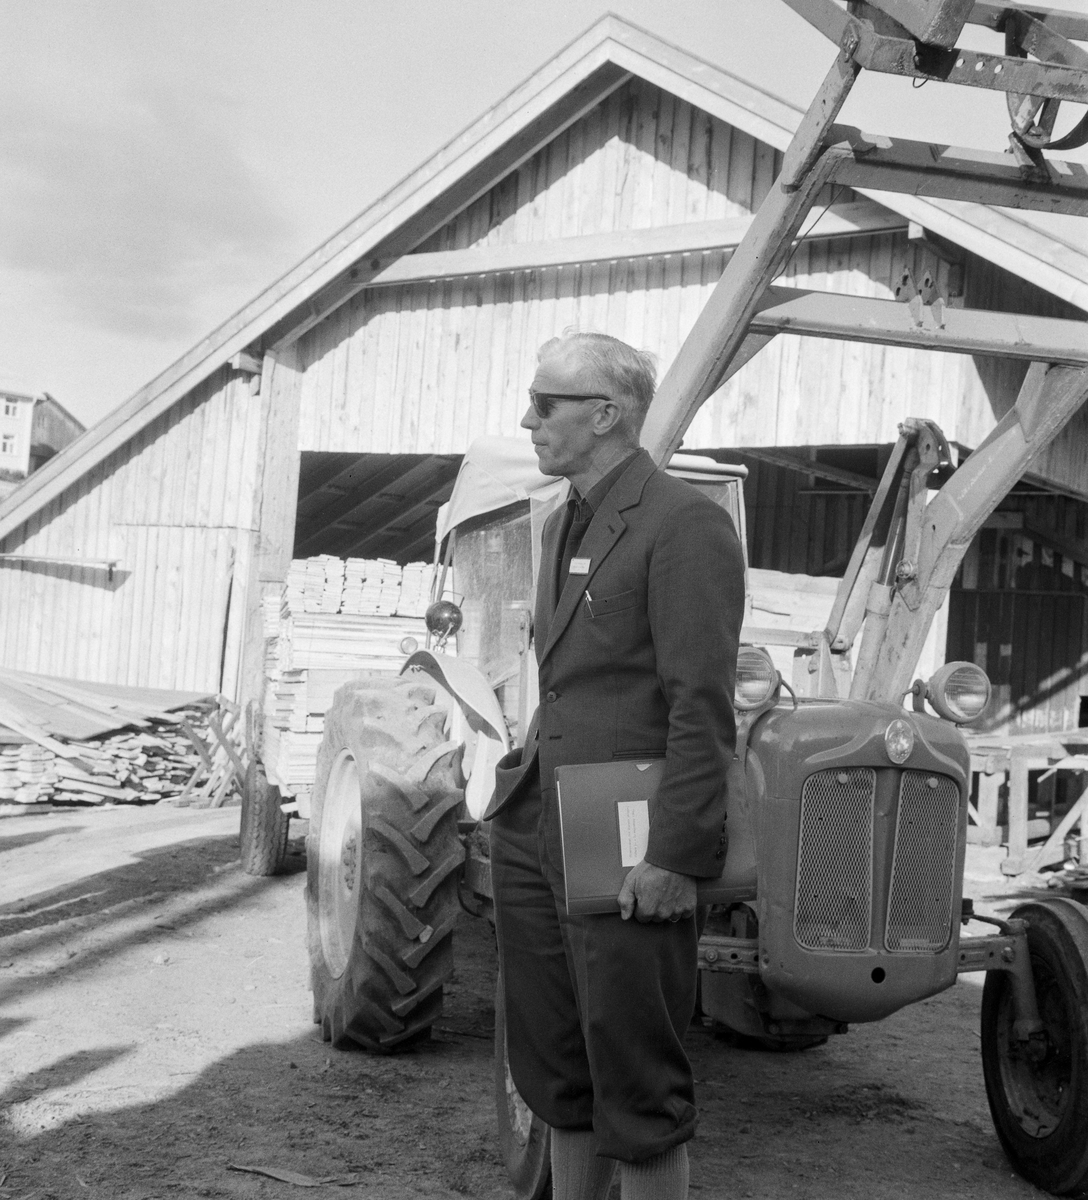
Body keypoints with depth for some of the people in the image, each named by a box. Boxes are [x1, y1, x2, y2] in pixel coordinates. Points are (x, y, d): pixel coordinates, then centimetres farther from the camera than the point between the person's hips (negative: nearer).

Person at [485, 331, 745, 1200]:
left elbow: (702, 705, -17)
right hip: (537, 833, 9)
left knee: (636, 1090, 1)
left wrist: (677, 856, -20)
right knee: (557, 1070, 17)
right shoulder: (565, 525, 17)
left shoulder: (684, 523, -11)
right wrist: (526, 787, 16)